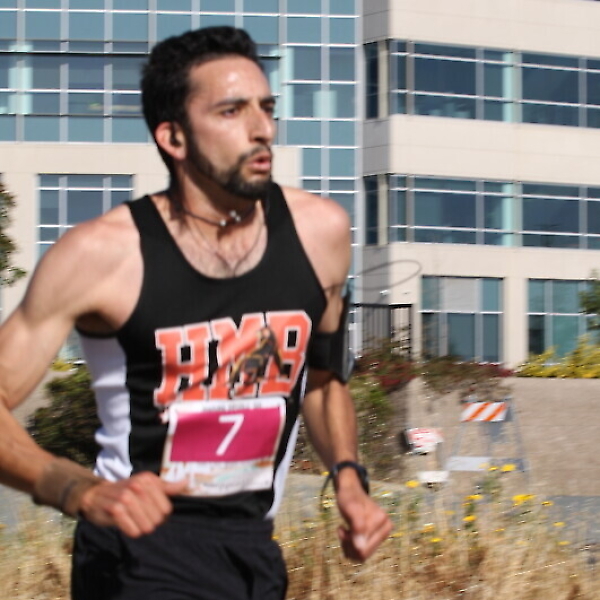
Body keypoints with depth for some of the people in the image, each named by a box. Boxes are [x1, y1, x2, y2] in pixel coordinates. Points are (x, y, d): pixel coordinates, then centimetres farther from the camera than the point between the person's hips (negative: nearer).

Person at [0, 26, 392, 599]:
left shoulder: (319, 231, -1)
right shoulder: (102, 254, -14)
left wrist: (349, 477, 1)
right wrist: (85, 492, -30)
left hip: (253, 549, 5)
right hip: (142, 550, -5)